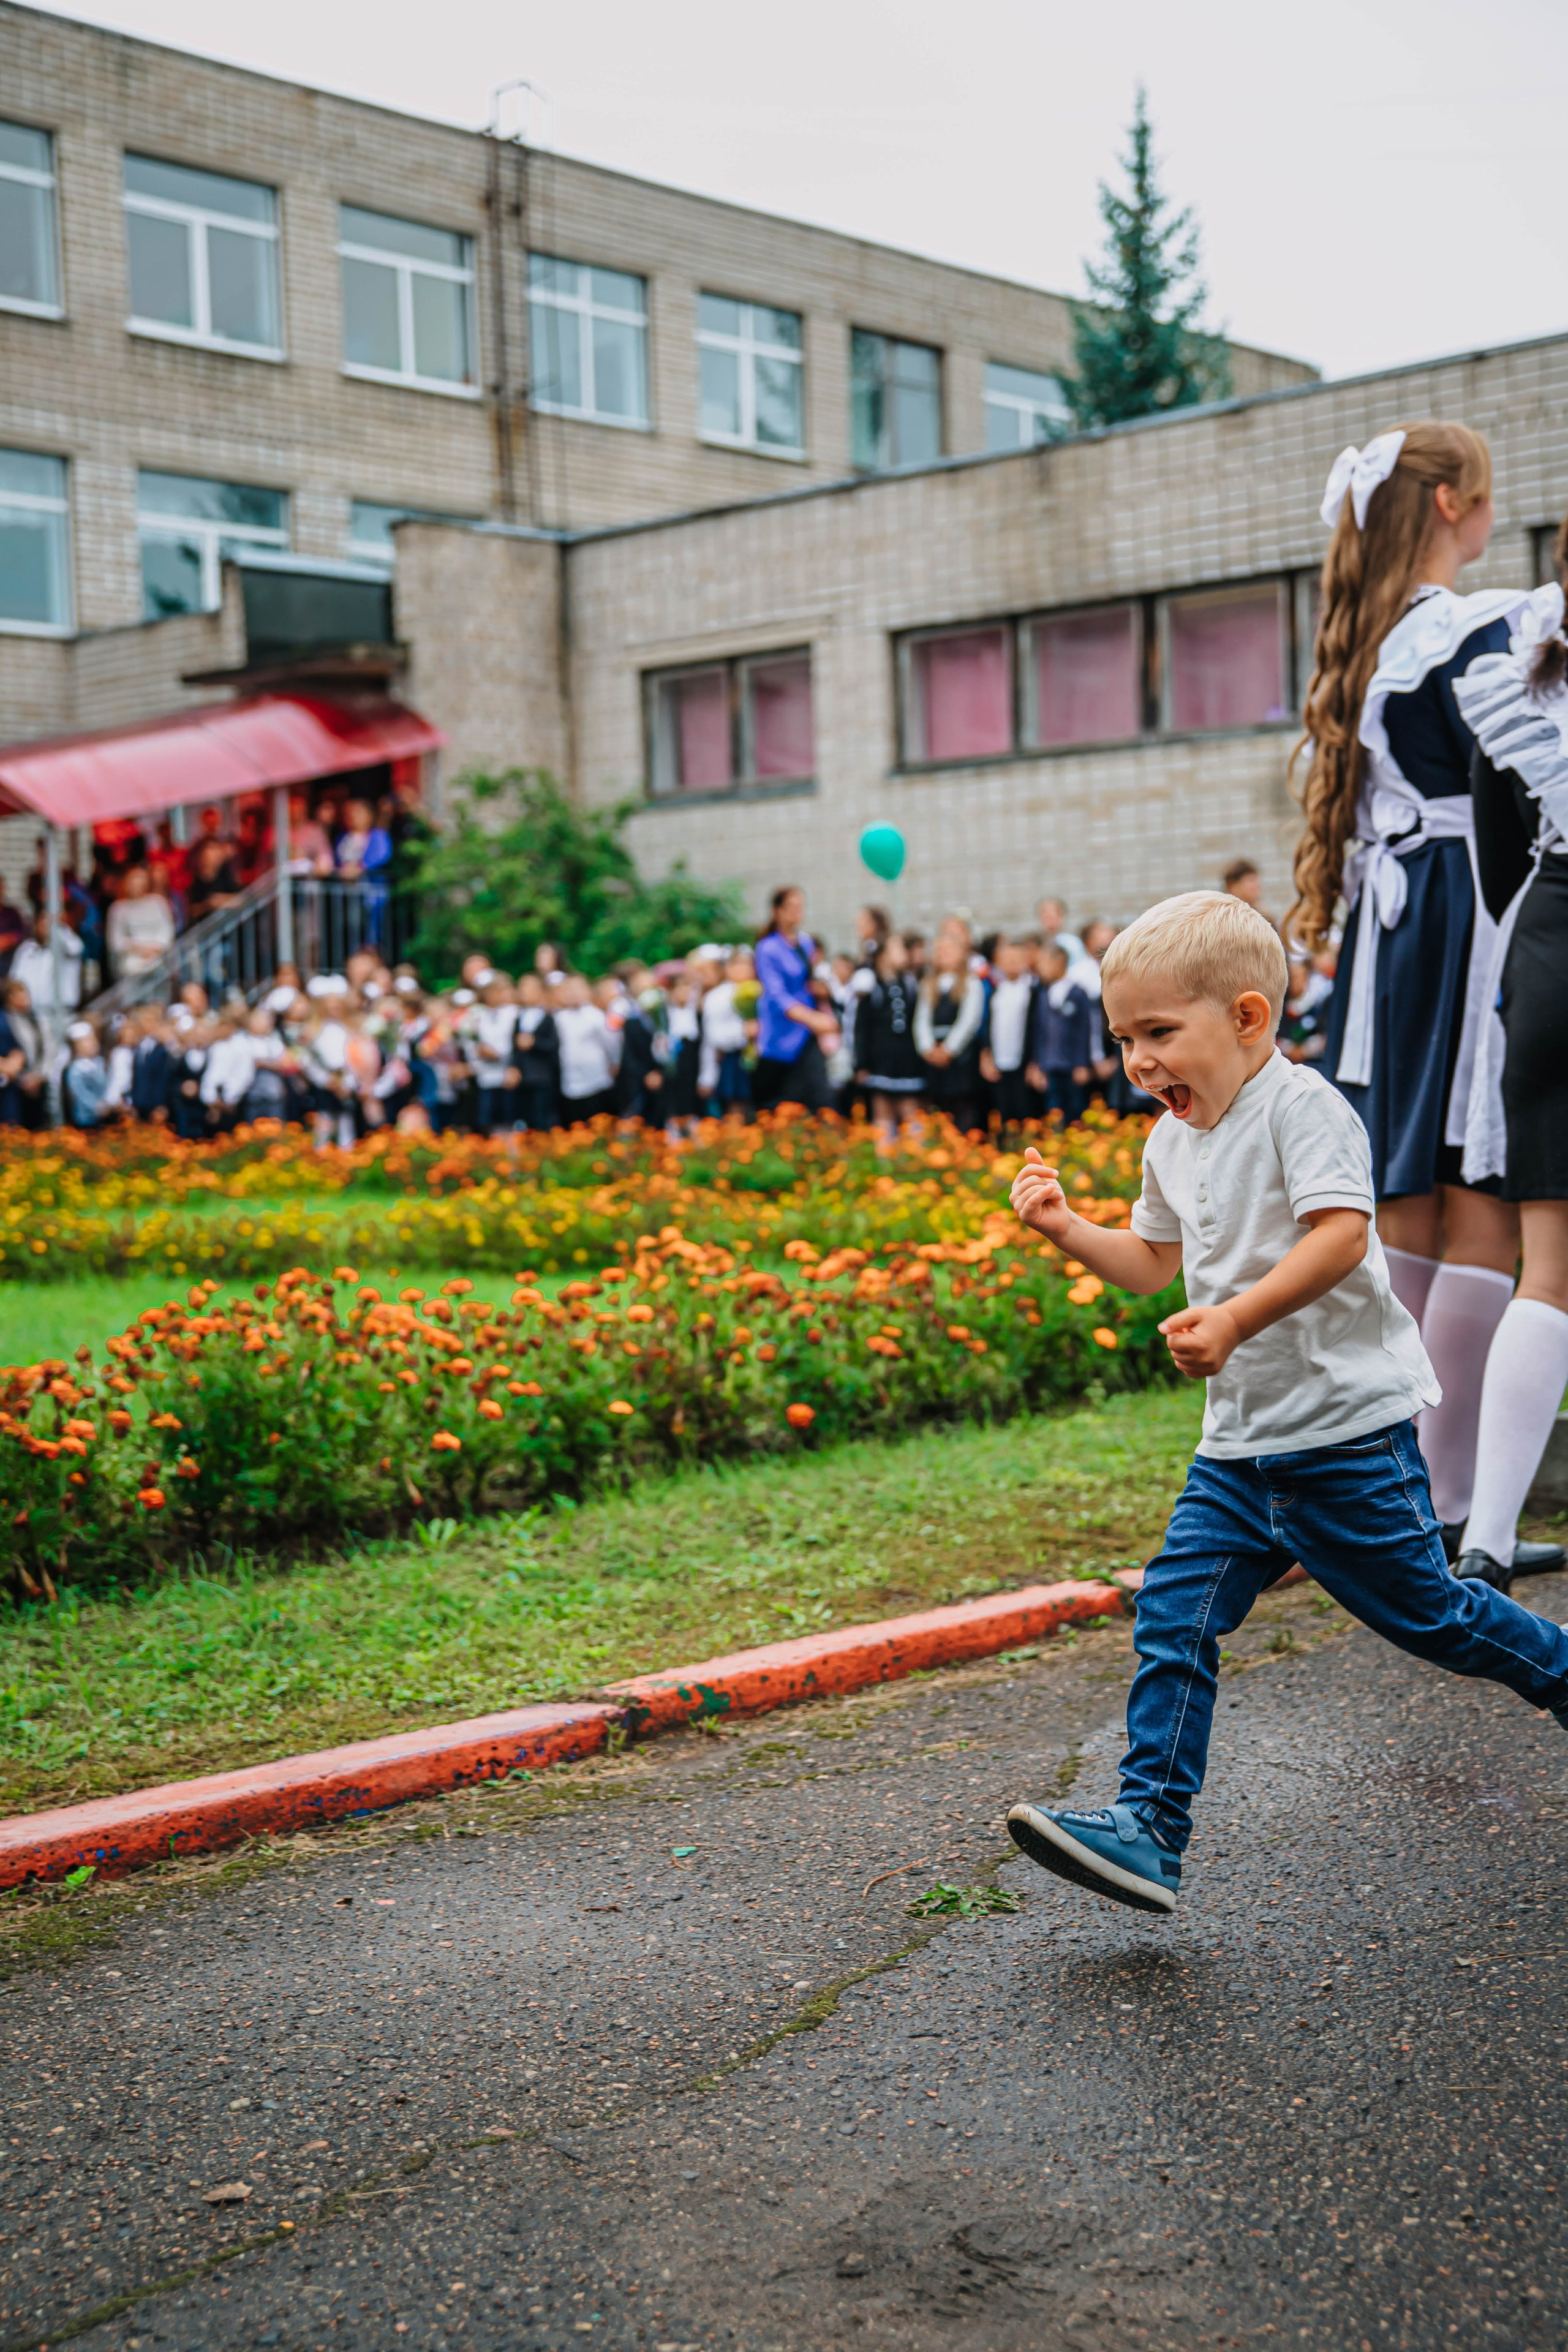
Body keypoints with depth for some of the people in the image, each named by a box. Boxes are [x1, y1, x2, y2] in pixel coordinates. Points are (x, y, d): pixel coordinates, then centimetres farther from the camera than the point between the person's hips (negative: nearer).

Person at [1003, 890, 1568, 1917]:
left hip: (1349, 1428, -7)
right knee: (1174, 1612, -5)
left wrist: (1235, 1318, -37)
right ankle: (1149, 1829, -5)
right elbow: (1154, 1262, 25)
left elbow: (1340, 1235, -27)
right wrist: (1066, 1228, 10)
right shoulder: (1173, 1143, 12)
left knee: (1424, 1610, 7)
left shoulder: (1303, 1108, -14)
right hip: (1242, 1444, 7)